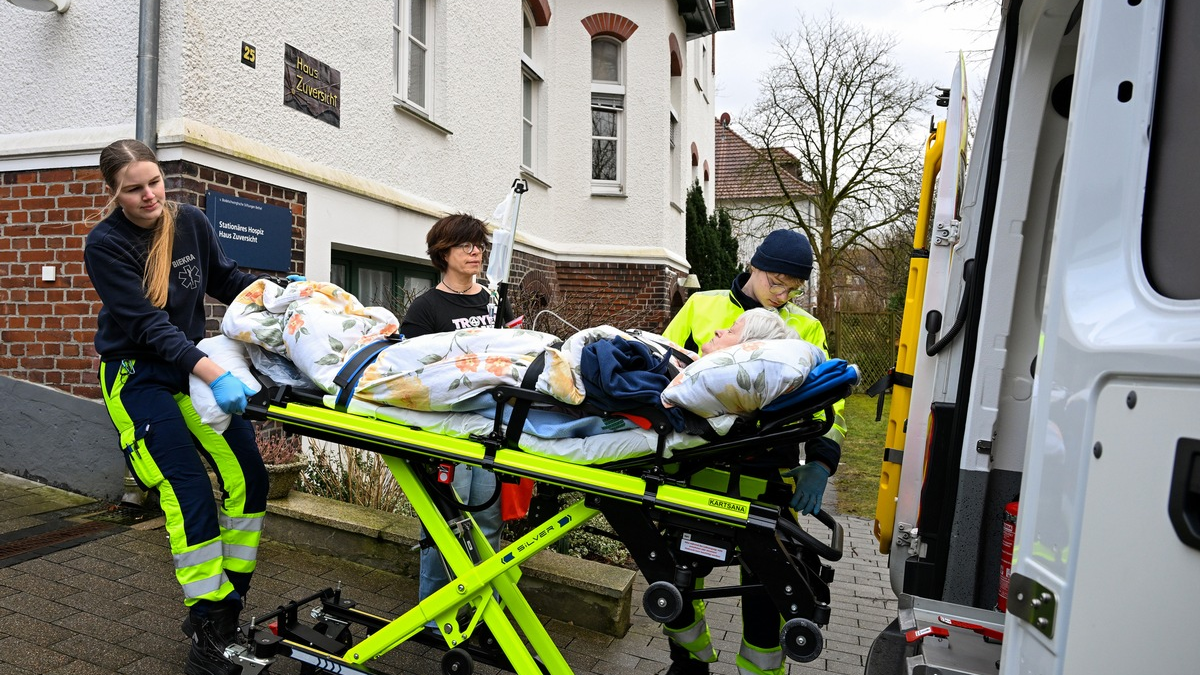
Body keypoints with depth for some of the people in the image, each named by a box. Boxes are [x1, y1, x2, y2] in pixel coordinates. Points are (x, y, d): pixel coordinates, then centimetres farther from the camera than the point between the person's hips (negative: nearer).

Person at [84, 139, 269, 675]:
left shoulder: (190, 222, -1)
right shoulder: (105, 244, -15)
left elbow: (225, 280, 13)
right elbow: (147, 324, -24)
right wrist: (210, 372, -38)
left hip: (194, 363, 5)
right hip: (138, 378, -4)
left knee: (247, 476, -6)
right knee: (188, 493, -11)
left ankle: (229, 601, 11)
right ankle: (206, 629, 5)